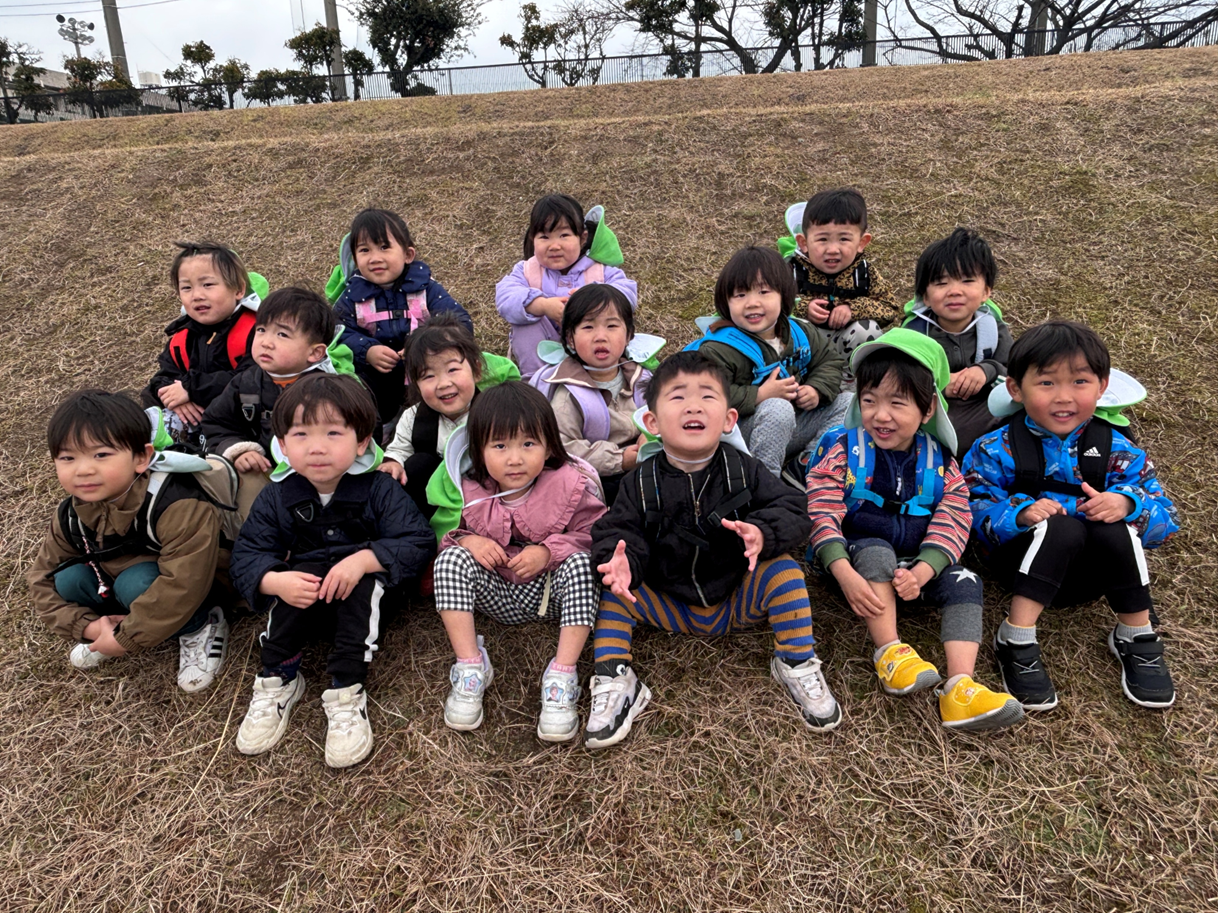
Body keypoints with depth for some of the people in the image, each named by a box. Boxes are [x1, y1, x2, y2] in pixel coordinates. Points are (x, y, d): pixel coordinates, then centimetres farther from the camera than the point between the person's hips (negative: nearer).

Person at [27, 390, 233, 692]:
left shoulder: (178, 507, -35)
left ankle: (201, 629, -8)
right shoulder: (71, 517, -11)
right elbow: (42, 579, 0)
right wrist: (89, 626, -16)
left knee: (137, 582, -33)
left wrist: (128, 639, -30)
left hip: (198, 595, -6)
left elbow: (183, 584, -39)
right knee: (69, 579, -15)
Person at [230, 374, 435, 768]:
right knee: (298, 579, -30)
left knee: (366, 583, -34)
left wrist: (364, 560, -35)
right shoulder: (277, 497, -5)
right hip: (305, 584, 2)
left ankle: (347, 694, -31)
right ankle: (278, 680, -19)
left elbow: (418, 543, -20)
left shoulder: (379, 490, -13)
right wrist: (275, 581, -31)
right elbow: (247, 554, -8)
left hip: (365, 589, -2)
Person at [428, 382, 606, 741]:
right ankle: (471, 667, -20)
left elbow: (592, 534, -11)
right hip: (498, 595, 2)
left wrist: (548, 551, -26)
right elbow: (443, 532, 5)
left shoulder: (570, 484, -13)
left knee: (580, 563, -31)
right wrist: (465, 539, -18)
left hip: (551, 592, -2)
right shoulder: (469, 491, -7)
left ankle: (562, 676, -29)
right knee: (451, 558, -22)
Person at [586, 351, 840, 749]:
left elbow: (793, 511, -14)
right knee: (612, 587, -18)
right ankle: (614, 681, -9)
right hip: (668, 608, 1)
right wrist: (620, 560, -37)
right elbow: (618, 531, -12)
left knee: (783, 569, -23)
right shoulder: (641, 483, -8)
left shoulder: (744, 471, -9)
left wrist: (763, 533, -37)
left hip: (738, 603, 0)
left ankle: (797, 665, -6)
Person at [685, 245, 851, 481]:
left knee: (846, 402, 6)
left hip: (794, 425, 8)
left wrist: (817, 390, -7)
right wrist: (760, 396, -28)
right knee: (778, 408, -35)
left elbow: (830, 360, 14)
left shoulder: (798, 333, 3)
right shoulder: (719, 349, -18)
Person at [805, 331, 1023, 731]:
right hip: (859, 559, -2)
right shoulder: (841, 450, -7)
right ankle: (889, 654, -33)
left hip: (918, 565, 3)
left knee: (964, 582, -21)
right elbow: (822, 515, -15)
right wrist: (847, 575, -29)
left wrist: (920, 572, -26)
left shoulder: (940, 462, 1)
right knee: (876, 550, -33)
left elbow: (952, 524, -8)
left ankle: (959, 690, -32)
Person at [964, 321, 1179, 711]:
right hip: (1023, 562, -2)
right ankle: (1015, 639, -26)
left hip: (1093, 573, 3)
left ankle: (1137, 637, -7)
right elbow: (975, 512, -12)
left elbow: (1164, 517, -3)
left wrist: (1126, 504, -26)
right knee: (1062, 528, -32)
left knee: (1114, 530, -29)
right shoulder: (997, 451, -7)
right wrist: (1020, 514, -31)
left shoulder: (1117, 451, -1)